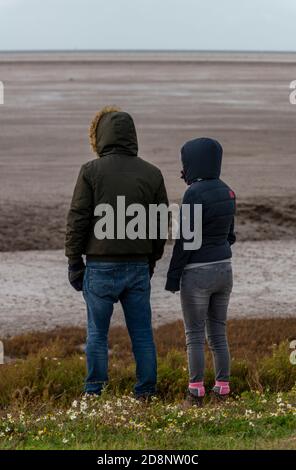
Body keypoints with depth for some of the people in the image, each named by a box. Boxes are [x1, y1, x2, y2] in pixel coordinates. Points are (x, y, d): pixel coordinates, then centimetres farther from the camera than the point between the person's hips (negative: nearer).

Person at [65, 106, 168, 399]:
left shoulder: (91, 171, -6)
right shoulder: (152, 174, 5)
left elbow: (77, 221, -6)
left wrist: (74, 262, 2)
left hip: (101, 267, -3)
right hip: (138, 267, 3)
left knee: (97, 333, 6)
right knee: (142, 333, 8)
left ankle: (94, 394, 9)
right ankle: (146, 393, 10)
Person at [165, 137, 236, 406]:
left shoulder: (195, 194, -17)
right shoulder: (226, 192, 6)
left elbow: (185, 238, -16)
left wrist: (173, 276, -10)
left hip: (197, 274, -7)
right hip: (224, 271, 7)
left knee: (195, 336, 2)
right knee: (218, 333, 13)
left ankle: (196, 392, 2)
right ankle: (222, 388, 12)